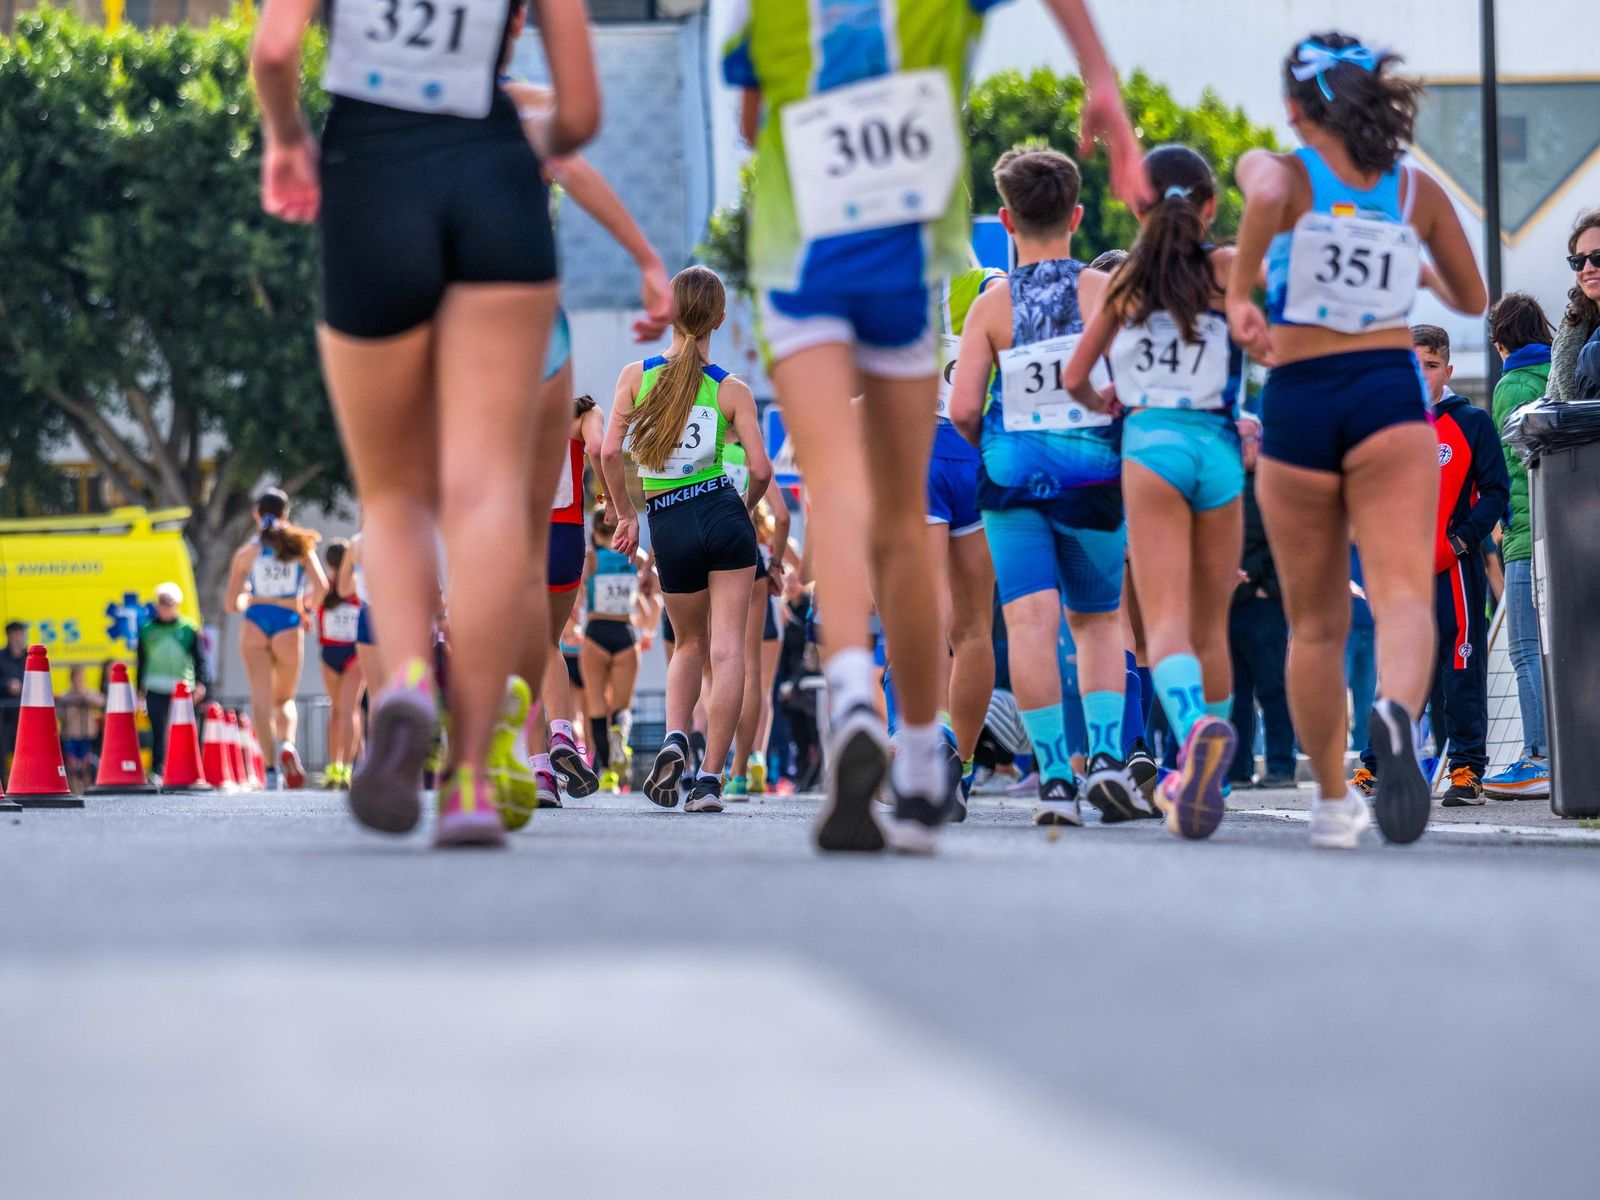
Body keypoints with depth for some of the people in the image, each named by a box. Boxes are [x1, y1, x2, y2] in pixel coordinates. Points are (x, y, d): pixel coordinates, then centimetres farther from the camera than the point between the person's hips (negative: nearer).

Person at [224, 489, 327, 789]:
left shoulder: (247, 552, 6)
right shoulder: (300, 547, 6)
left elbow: (232, 604, 6)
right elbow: (321, 586, -6)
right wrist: (307, 610, 13)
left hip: (255, 622, -1)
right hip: (289, 624, 1)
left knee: (261, 698, -2)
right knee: (285, 698, 16)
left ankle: (271, 767, -16)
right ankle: (287, 743, -15)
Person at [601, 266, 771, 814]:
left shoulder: (636, 375, -1)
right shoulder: (731, 389, -3)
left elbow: (610, 452, -6)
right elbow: (760, 469, -7)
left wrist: (624, 514, 7)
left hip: (669, 524, 2)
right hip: (723, 514, -2)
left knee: (689, 645, 21)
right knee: (727, 649, 0)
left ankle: (674, 739, -3)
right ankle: (710, 778, -5)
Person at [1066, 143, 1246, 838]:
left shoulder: (1126, 278, 11)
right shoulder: (1226, 267, 9)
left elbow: (1073, 377, 15)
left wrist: (1101, 404, 36)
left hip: (1151, 444, -1)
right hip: (1221, 448, 1)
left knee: (1167, 622, -13)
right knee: (1211, 625, 14)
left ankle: (1198, 727, -43)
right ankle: (1199, 777, 20)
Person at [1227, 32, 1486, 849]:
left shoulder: (1276, 169, 2)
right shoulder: (1419, 191, 11)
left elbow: (1267, 194, -25)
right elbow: (1472, 299, 23)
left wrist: (1238, 294, -16)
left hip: (1297, 402, 0)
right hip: (1389, 393, 0)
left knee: (1315, 625, 13)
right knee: (1403, 590, -15)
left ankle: (1332, 803, 21)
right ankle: (1398, 711, -48)